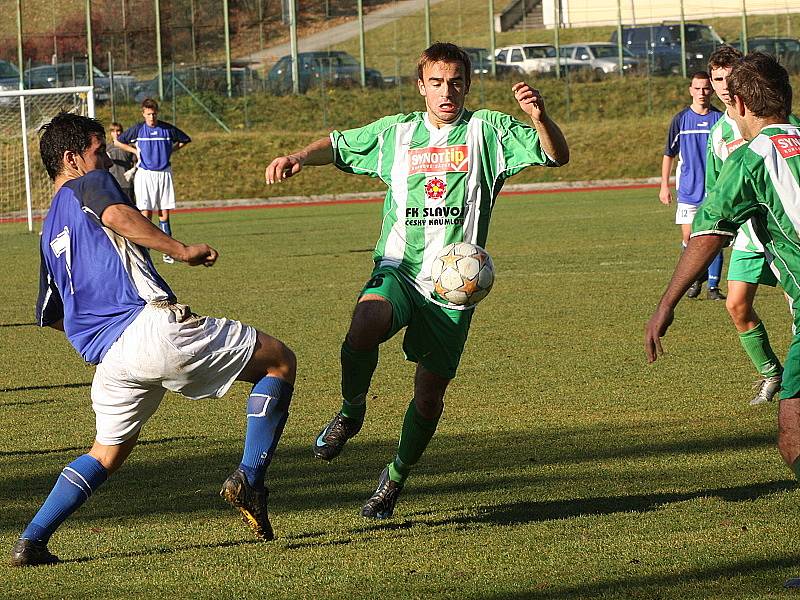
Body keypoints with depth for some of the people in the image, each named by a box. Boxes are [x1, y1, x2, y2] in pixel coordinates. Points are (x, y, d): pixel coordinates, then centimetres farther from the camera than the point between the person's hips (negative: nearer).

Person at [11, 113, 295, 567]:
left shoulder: (50, 232, 27)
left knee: (109, 452, 25)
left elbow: (50, 316, 33)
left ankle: (31, 542, 11)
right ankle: (250, 479, -9)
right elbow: (116, 214, -20)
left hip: (107, 357, 8)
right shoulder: (89, 184, 6)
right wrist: (181, 250, -18)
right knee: (280, 361, 3)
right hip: (151, 325, -8)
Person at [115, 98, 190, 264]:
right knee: (146, 213, -8)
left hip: (164, 174, 2)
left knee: (164, 214, 2)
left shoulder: (168, 129, 2)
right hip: (145, 174, -2)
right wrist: (135, 150, 3)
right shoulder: (137, 129, -1)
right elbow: (117, 142, 11)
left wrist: (171, 150, 7)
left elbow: (185, 140, 19)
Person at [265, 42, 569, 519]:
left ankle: (397, 476, 31)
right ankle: (351, 411, -6)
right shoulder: (396, 132, 9)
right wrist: (299, 157, 2)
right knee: (366, 324, -34)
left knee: (430, 394, 2)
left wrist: (540, 117, -27)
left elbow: (558, 156, -7)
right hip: (398, 268, 0)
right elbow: (338, 145, 23)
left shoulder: (487, 131, 1)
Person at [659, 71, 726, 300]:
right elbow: (669, 154, 9)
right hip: (688, 188, 1)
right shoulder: (680, 119, 2)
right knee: (689, 237, -2)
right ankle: (696, 278, 21)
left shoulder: (720, 119, 2)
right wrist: (664, 185, 5)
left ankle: (713, 286, 3)